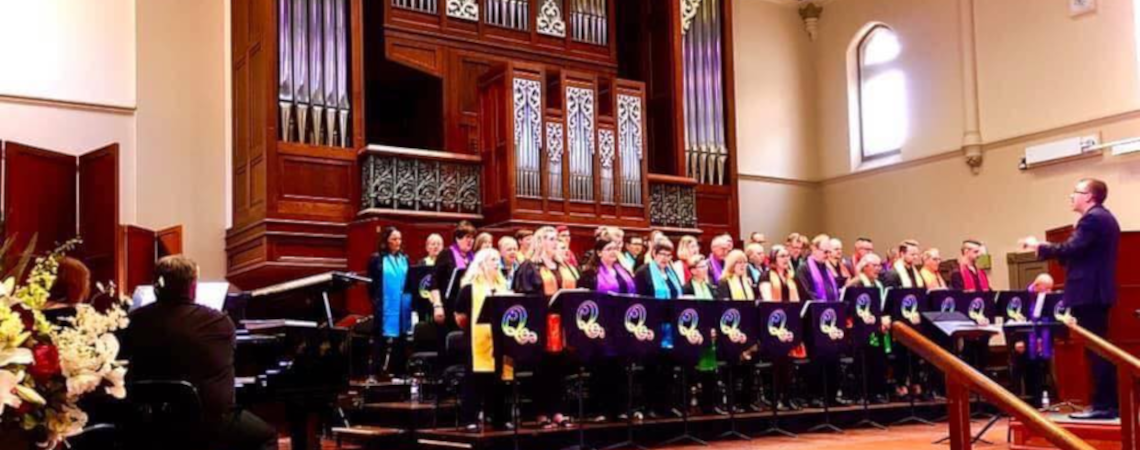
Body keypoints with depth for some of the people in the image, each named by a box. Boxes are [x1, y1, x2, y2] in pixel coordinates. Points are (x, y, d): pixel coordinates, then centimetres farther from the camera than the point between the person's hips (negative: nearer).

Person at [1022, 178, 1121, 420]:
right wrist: (1050, 249, 14)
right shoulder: (1104, 217, 18)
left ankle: (1102, 406, -5)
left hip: (1088, 293, -10)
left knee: (1095, 351, -8)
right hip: (1098, 291, 10)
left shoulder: (1092, 218, -14)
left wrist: (1039, 246, -12)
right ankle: (1110, 403, 16)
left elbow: (1071, 249, -24)